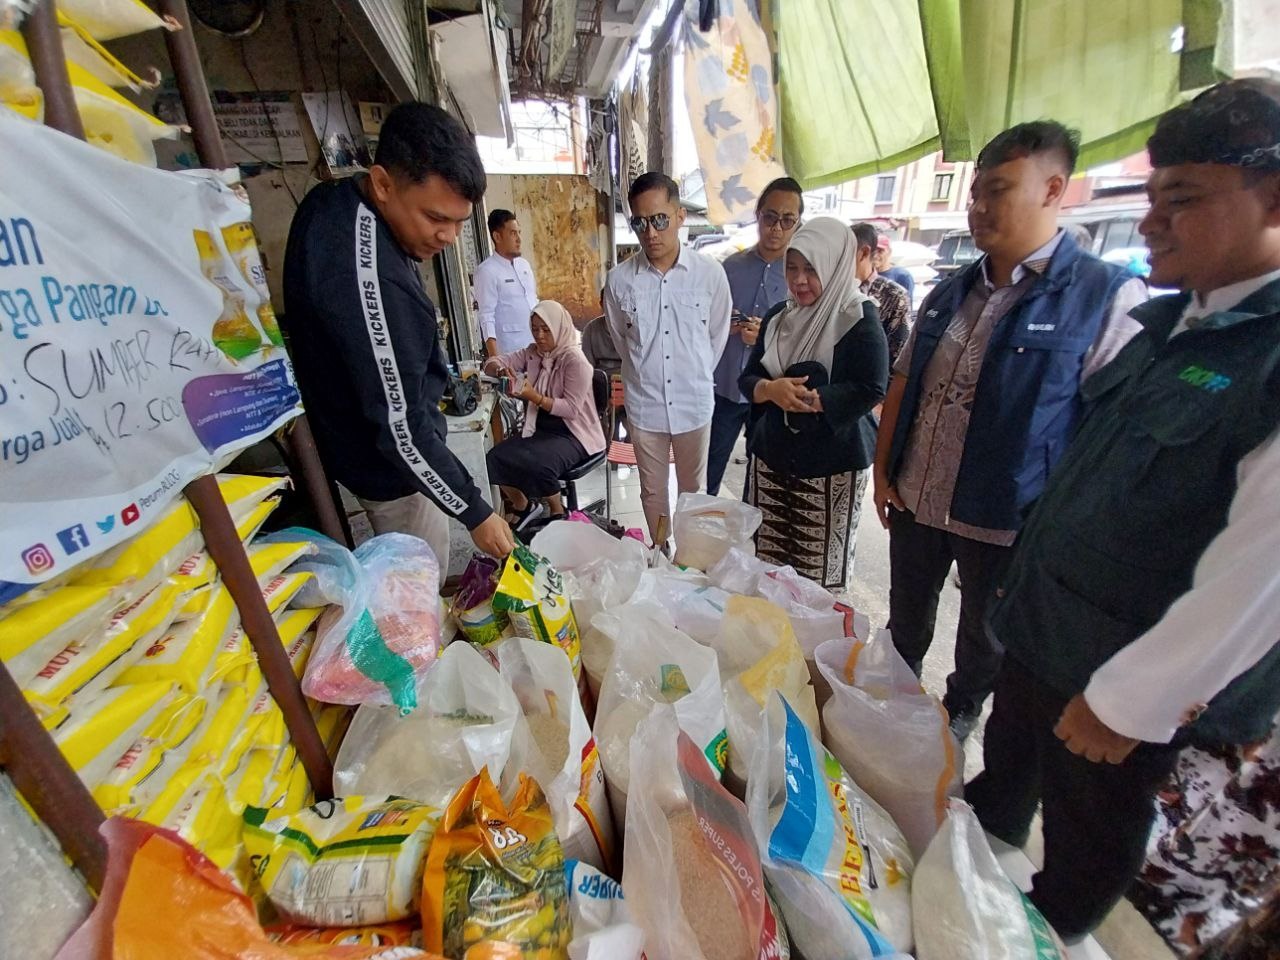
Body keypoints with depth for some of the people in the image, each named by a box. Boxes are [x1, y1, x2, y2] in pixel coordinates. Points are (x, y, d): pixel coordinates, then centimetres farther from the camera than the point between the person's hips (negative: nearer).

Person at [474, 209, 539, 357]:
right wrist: (495, 358, -20)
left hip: (538, 345, 7)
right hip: (511, 351, -6)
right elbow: (487, 317, -12)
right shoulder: (487, 270, -7)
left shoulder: (524, 264, 13)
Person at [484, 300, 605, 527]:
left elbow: (571, 409, -19)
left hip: (572, 434, -6)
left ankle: (558, 511, -2)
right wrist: (501, 370, -18)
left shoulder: (574, 359, -14)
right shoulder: (532, 353, 6)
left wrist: (534, 396, -30)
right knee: (496, 457, -14)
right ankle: (522, 506, 12)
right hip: (539, 429, 7)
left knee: (538, 464, -33)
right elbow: (492, 363, 7)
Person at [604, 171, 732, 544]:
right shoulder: (620, 279, -8)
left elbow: (717, 337, 3)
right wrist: (646, 375, 11)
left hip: (694, 404, 0)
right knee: (652, 490, 16)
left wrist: (694, 378, 9)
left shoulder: (710, 273, -10)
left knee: (694, 489, 16)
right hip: (644, 405, 1)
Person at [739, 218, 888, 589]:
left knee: (819, 573, 6)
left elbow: (870, 391, -16)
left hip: (832, 464, -5)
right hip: (772, 454, 5)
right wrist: (771, 389, -17)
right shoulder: (779, 316, 8)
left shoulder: (859, 319, -9)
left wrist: (804, 399, -22)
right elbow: (748, 378, 6)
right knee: (767, 561, 13)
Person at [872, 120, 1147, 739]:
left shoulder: (1108, 298, -12)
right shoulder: (949, 293, 5)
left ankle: (957, 717, 47)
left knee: (983, 641, 20)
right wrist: (883, 470, 5)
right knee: (905, 625, 23)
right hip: (914, 503, 5)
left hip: (1004, 522, -4)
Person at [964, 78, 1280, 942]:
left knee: (1084, 855, 20)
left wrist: (1133, 698, -17)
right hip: (1042, 630, 7)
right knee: (1000, 783, 29)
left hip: (1134, 683, -7)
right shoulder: (1163, 322, 4)